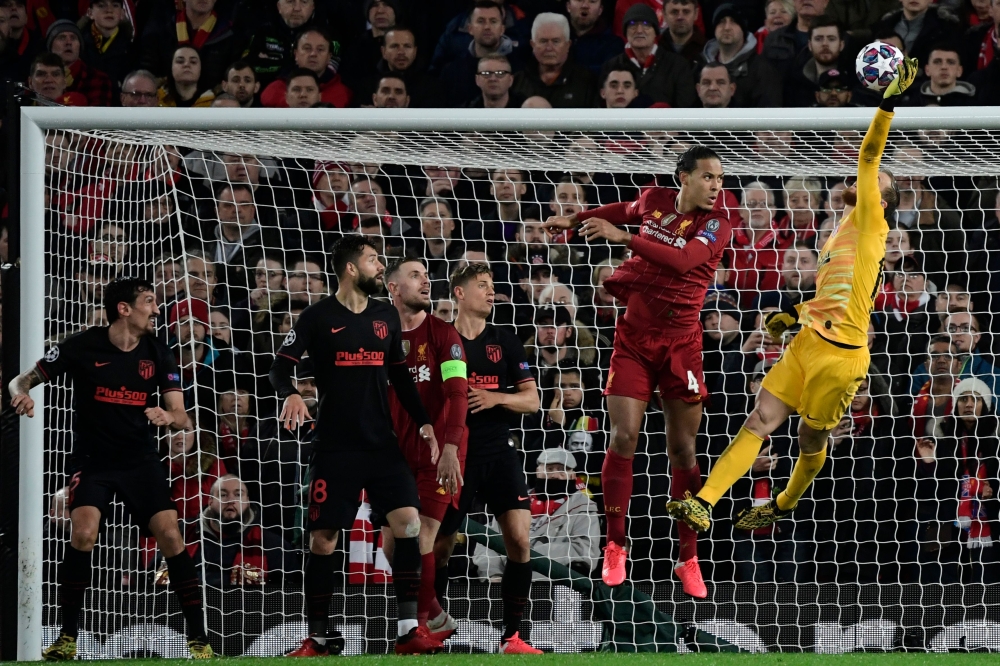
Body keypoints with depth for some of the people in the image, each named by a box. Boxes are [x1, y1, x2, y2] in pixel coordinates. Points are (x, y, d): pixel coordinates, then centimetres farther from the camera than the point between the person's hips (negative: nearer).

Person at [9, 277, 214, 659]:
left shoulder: (157, 354, 0)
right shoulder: (82, 347, -9)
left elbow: (183, 419, -2)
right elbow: (22, 380, -1)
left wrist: (170, 417, -26)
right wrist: (21, 394, -25)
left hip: (141, 459, 2)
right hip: (93, 459, -2)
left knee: (170, 536, -13)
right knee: (84, 533, -24)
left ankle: (198, 638, -3)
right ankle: (67, 638, -12)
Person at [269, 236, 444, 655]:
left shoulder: (386, 316, 11)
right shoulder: (318, 317, -3)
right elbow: (281, 366, -5)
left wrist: (422, 421, 10)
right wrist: (291, 395, -25)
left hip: (382, 444, 4)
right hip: (335, 445, -4)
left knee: (408, 523, -10)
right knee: (323, 539, -2)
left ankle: (408, 629, -6)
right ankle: (318, 637, 8)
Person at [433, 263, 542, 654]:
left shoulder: (505, 342, 8)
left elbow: (532, 401, 4)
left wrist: (497, 398, -11)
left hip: (499, 455, 1)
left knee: (519, 537, -11)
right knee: (441, 544, 1)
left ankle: (512, 636, -6)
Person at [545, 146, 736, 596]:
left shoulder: (717, 224, -9)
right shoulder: (655, 200, 3)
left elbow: (682, 260, -27)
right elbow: (626, 211, 28)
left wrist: (623, 236, -31)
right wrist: (574, 220, 32)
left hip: (680, 343, -2)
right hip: (634, 335, 2)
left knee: (682, 450, -1)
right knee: (624, 437, -9)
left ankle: (688, 558, 6)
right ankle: (615, 547, 2)